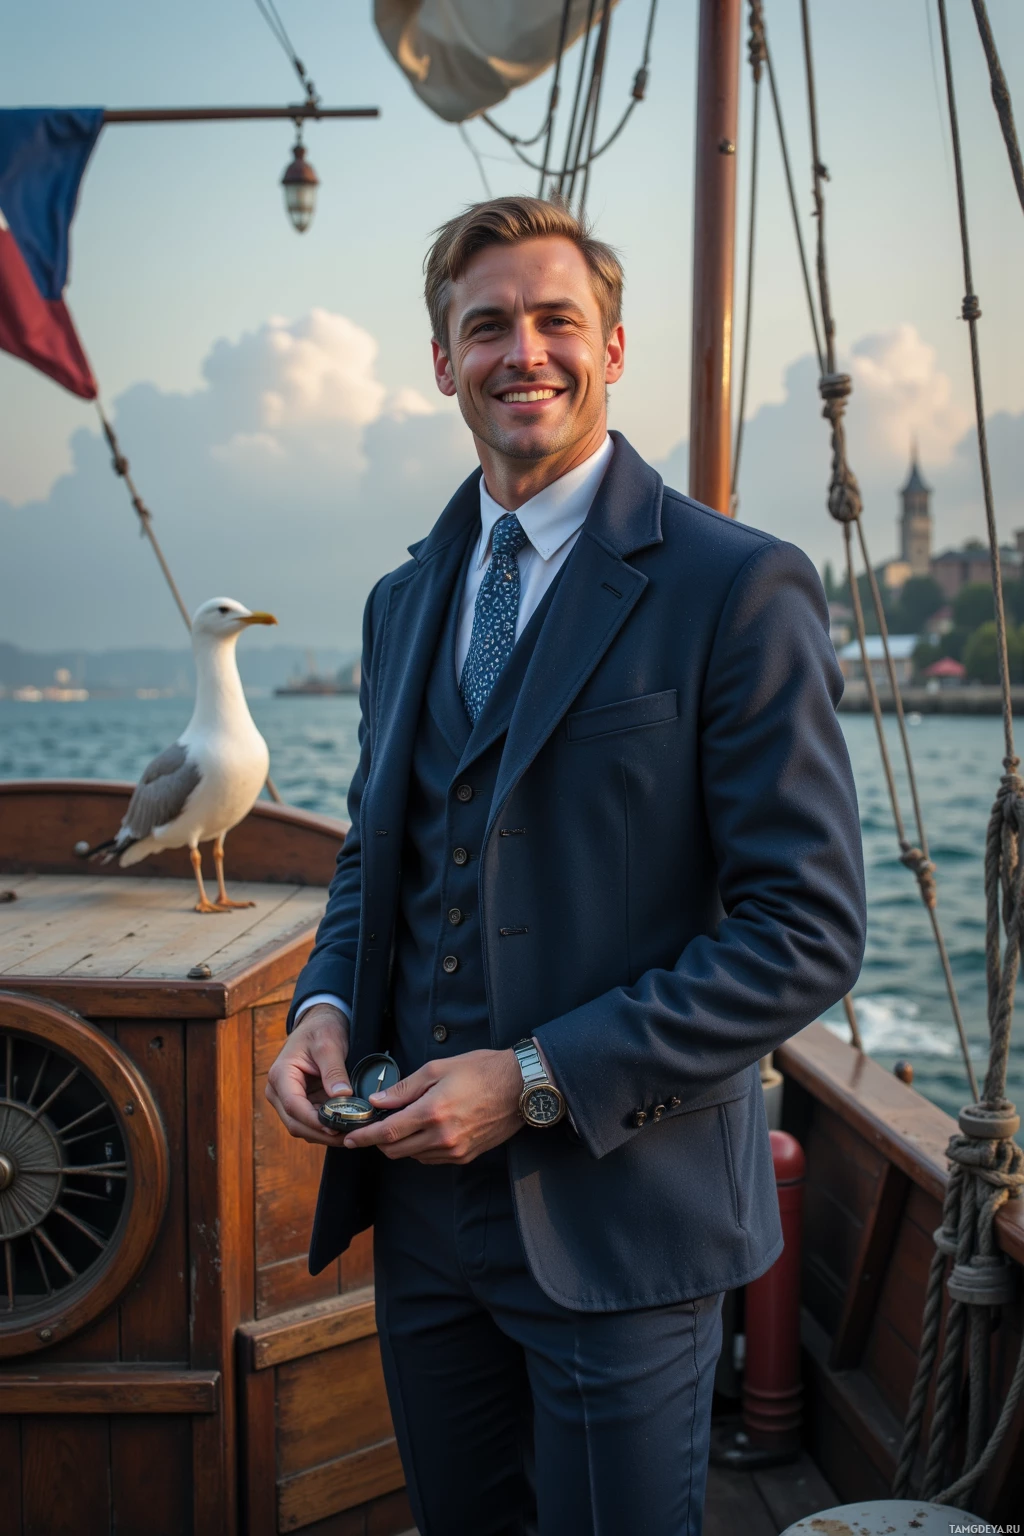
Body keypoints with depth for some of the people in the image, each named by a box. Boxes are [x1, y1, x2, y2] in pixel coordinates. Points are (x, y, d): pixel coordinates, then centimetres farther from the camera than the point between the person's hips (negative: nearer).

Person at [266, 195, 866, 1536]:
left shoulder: (741, 588, -11)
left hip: (617, 1217, -6)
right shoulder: (403, 601, 11)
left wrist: (539, 1079, -19)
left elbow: (807, 931, -15)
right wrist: (327, 1006, -2)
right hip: (421, 1205, 6)